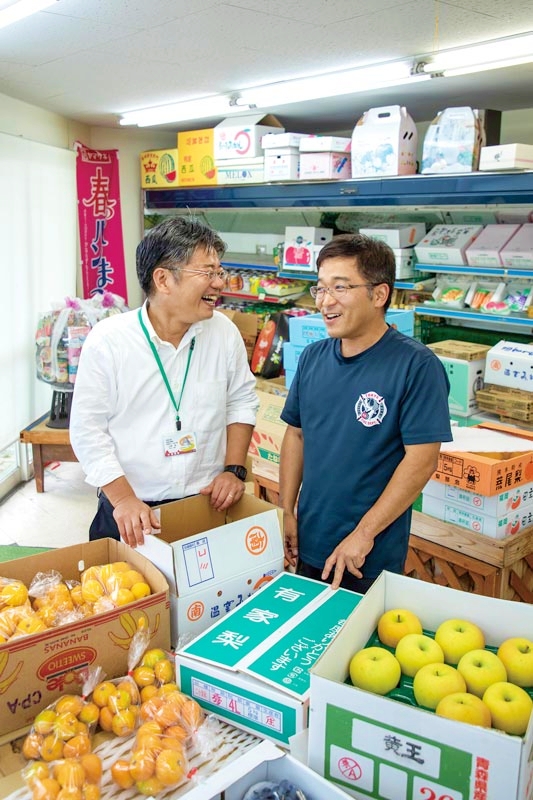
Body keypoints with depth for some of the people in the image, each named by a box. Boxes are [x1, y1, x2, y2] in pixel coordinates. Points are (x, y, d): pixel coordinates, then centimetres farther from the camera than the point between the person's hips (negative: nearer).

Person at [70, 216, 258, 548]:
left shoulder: (225, 331, -3)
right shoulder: (107, 340, -12)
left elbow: (242, 401, 8)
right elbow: (88, 429, -9)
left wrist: (234, 469, -1)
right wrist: (123, 499, -16)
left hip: (208, 505, 3)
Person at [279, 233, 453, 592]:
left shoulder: (417, 365, -17)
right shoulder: (313, 357, 1)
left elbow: (422, 459, -19)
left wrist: (364, 534, -18)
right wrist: (286, 511, 4)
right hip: (308, 545, 5)